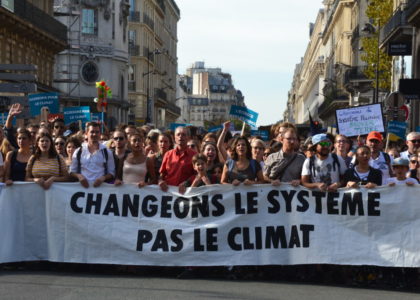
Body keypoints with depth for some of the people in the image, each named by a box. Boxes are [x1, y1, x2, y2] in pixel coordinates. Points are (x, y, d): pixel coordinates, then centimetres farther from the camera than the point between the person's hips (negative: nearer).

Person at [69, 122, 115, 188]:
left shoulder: (107, 152, 12)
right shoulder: (78, 152, 13)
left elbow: (111, 173, 12)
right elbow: (72, 171, 15)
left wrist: (103, 178, -8)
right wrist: (79, 176, -5)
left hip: (100, 186, -1)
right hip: (83, 186, 1)